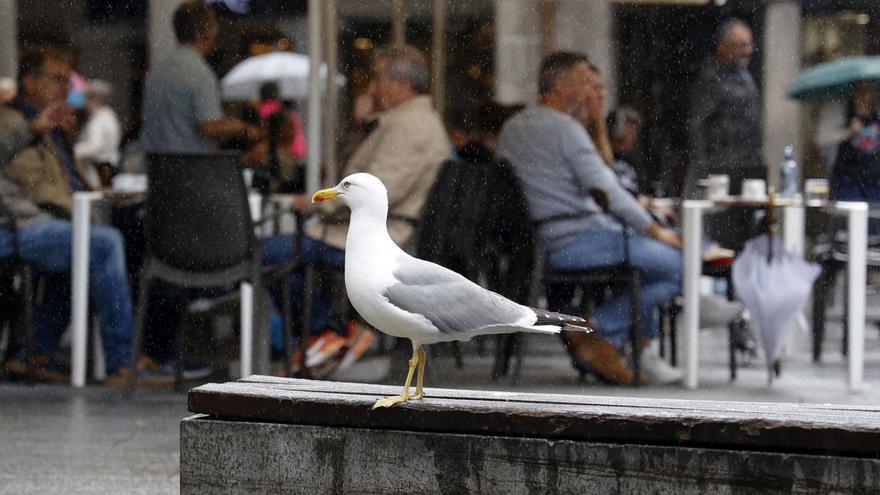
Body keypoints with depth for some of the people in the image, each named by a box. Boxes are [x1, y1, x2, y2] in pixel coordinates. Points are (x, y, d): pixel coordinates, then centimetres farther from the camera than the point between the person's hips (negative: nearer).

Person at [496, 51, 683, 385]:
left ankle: (643, 350, 19)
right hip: (577, 242, -10)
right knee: (676, 266, -9)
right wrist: (656, 231, -5)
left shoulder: (511, 129, 15)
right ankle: (596, 329, -6)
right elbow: (608, 192, -16)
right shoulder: (564, 128, -13)